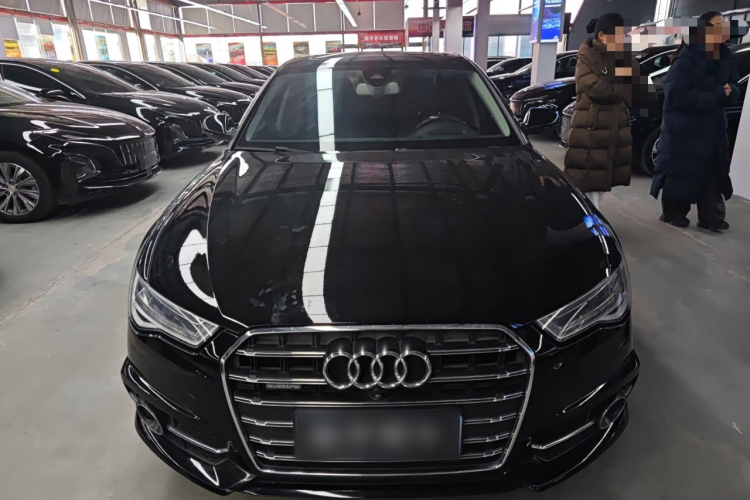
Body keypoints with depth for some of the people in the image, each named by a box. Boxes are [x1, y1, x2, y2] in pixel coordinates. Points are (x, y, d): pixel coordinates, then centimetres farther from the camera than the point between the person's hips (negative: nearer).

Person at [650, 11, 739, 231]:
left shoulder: (726, 57, 7)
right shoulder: (687, 59, -15)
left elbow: (735, 87, 14)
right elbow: (676, 95, -24)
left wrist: (729, 90, -11)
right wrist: (716, 95, -23)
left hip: (713, 128, 7)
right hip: (684, 129, -7)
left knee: (714, 173, 8)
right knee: (681, 172, 1)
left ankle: (711, 217, 15)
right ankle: (673, 213, 16)